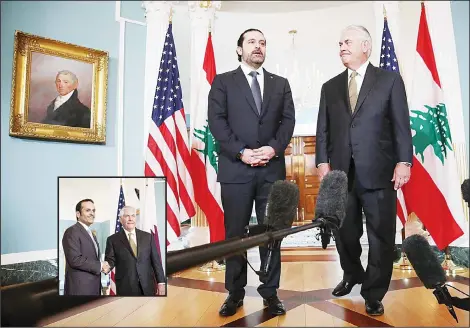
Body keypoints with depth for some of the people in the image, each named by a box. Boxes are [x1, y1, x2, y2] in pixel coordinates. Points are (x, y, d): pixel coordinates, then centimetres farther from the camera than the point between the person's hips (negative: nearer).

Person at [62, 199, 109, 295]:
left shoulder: (92, 235, 19)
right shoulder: (72, 232, -10)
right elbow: (75, 260, -20)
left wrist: (103, 266, 1)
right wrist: (99, 266, -12)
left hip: (93, 287, 9)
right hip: (80, 288, -9)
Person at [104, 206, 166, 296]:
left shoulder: (147, 237, 9)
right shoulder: (113, 240, 4)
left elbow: (156, 260, 7)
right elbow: (110, 260, 0)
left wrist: (161, 282, 0)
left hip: (148, 287, 2)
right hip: (126, 288, -2)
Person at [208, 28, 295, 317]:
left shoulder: (280, 84, 15)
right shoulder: (223, 81, 7)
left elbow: (288, 120, 6)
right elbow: (217, 121, -3)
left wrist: (274, 148, -11)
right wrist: (241, 152, -14)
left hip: (272, 168, 2)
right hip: (235, 167, -2)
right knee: (235, 232, 6)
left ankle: (270, 291, 20)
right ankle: (235, 292, 19)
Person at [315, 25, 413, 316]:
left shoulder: (390, 80, 5)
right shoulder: (330, 87, 14)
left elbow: (401, 124, -1)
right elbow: (323, 129, 9)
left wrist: (403, 161, -10)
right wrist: (323, 162, -2)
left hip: (378, 171, -3)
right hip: (341, 172, 3)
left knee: (381, 235, 5)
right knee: (344, 232, 13)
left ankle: (374, 294, 22)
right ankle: (352, 275, 39)